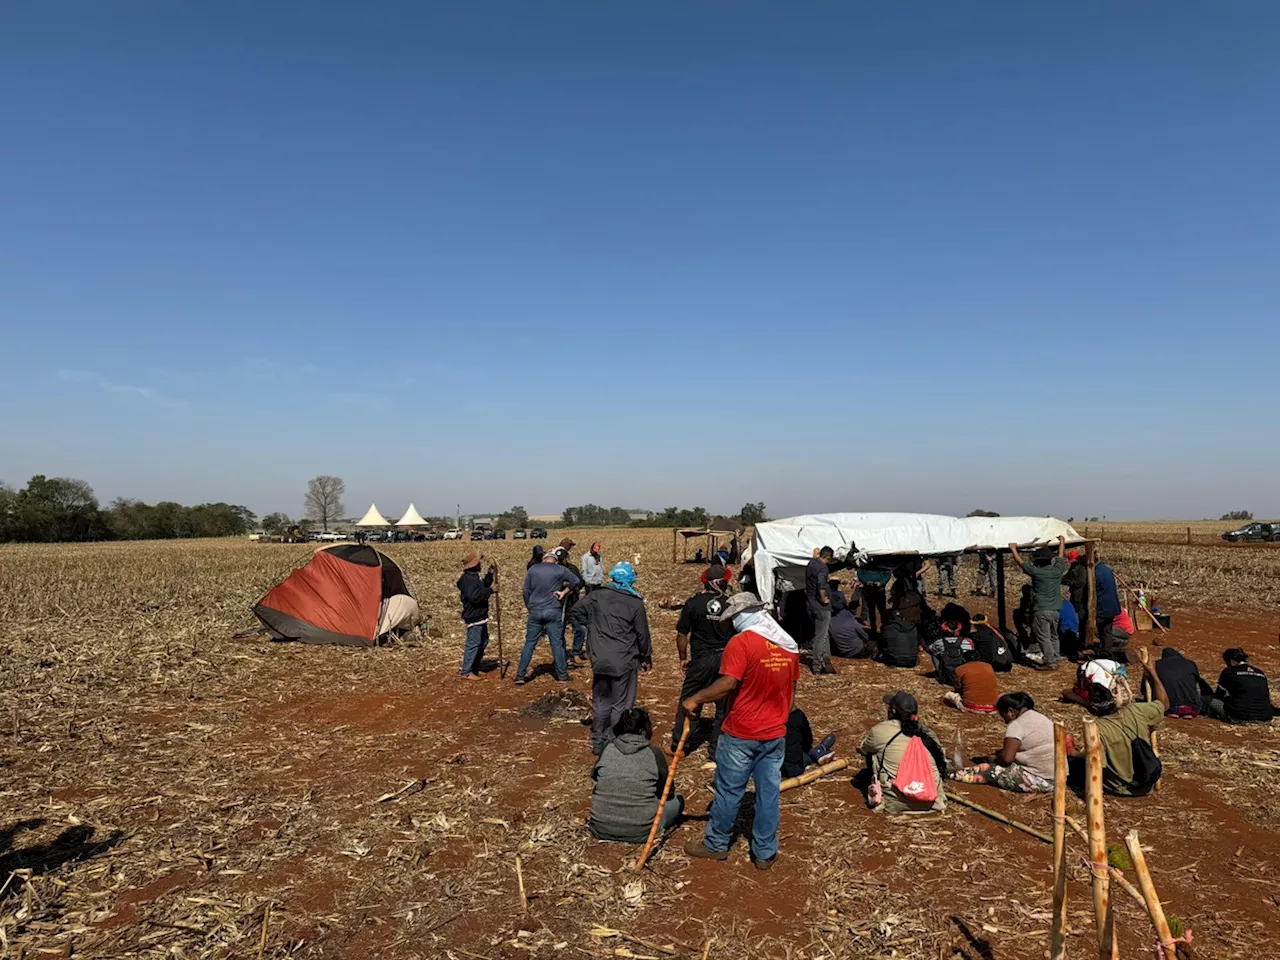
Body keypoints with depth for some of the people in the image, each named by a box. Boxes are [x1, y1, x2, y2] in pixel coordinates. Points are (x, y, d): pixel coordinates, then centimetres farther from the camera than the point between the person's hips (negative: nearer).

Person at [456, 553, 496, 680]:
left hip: (480, 616, 11)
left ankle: (474, 668, 28)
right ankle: (466, 672, -2)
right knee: (473, 644, -8)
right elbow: (474, 596, -28)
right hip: (473, 617, -11)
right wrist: (490, 590, -22)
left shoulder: (473, 577, 15)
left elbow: (482, 588, 24)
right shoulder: (467, 579, -19)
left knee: (483, 641, 19)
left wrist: (489, 575, 17)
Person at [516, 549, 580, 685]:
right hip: (553, 611, -1)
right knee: (557, 643, 5)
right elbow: (576, 581, 0)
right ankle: (562, 675, 11)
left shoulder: (533, 569, 4)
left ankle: (520, 675, 8)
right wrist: (564, 591, 0)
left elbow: (526, 591, 5)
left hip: (535, 611, 2)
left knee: (529, 643, 8)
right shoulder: (560, 570, 0)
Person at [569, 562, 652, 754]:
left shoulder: (596, 597, -1)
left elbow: (575, 612, 3)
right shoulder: (635, 603, -7)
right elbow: (642, 633, -2)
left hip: (600, 661, 3)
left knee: (601, 702, 16)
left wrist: (587, 629, 15)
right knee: (621, 705, 7)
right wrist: (646, 657, 12)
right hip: (625, 662, -3)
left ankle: (598, 743, 25)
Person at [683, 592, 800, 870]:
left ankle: (716, 844, 24)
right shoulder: (789, 644, 5)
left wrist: (696, 699, -13)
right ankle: (765, 853, 22)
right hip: (775, 733, 6)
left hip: (741, 734, -6)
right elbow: (791, 688, 13)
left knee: (728, 790, 9)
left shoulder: (741, 642, -18)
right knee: (769, 792, 12)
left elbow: (728, 684, -25)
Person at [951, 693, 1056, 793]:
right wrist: (1003, 751, 19)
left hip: (1043, 780, -10)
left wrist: (994, 760, 0)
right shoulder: (1039, 717, 16)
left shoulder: (1017, 725, -14)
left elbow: (1006, 758, -20)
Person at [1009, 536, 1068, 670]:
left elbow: (1021, 562, 1)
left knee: (1043, 637, -3)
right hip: (1055, 610, 6)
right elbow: (1061, 556, 20)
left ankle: (1050, 662, -3)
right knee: (1053, 636, 15)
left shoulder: (1037, 572, -11)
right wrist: (1062, 541, 35)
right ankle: (1055, 659, 20)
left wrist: (1013, 549, 15)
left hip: (1041, 611, -6)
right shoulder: (1057, 570, 3)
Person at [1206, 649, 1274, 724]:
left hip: (1241, 717, -5)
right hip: (1265, 719, 5)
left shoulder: (1228, 672, 5)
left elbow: (1218, 695, 16)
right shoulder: (1260, 673, 18)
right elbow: (1267, 698, 27)